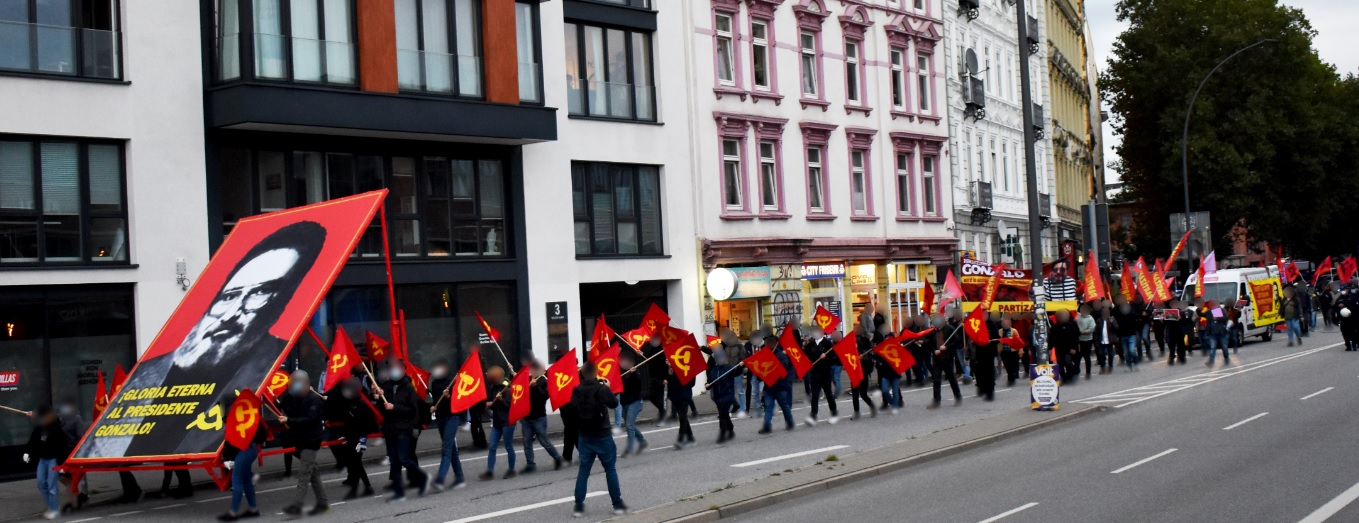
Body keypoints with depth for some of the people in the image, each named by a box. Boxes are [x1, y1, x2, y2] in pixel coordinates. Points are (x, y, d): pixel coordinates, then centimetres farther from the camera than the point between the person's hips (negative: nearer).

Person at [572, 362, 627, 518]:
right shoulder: (602, 388, -14)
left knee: (583, 471, 8)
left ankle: (578, 506, 6)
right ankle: (617, 505, 10)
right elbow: (614, 404, 1)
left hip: (585, 436, 3)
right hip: (603, 435, -3)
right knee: (610, 470, 7)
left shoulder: (577, 391, -6)